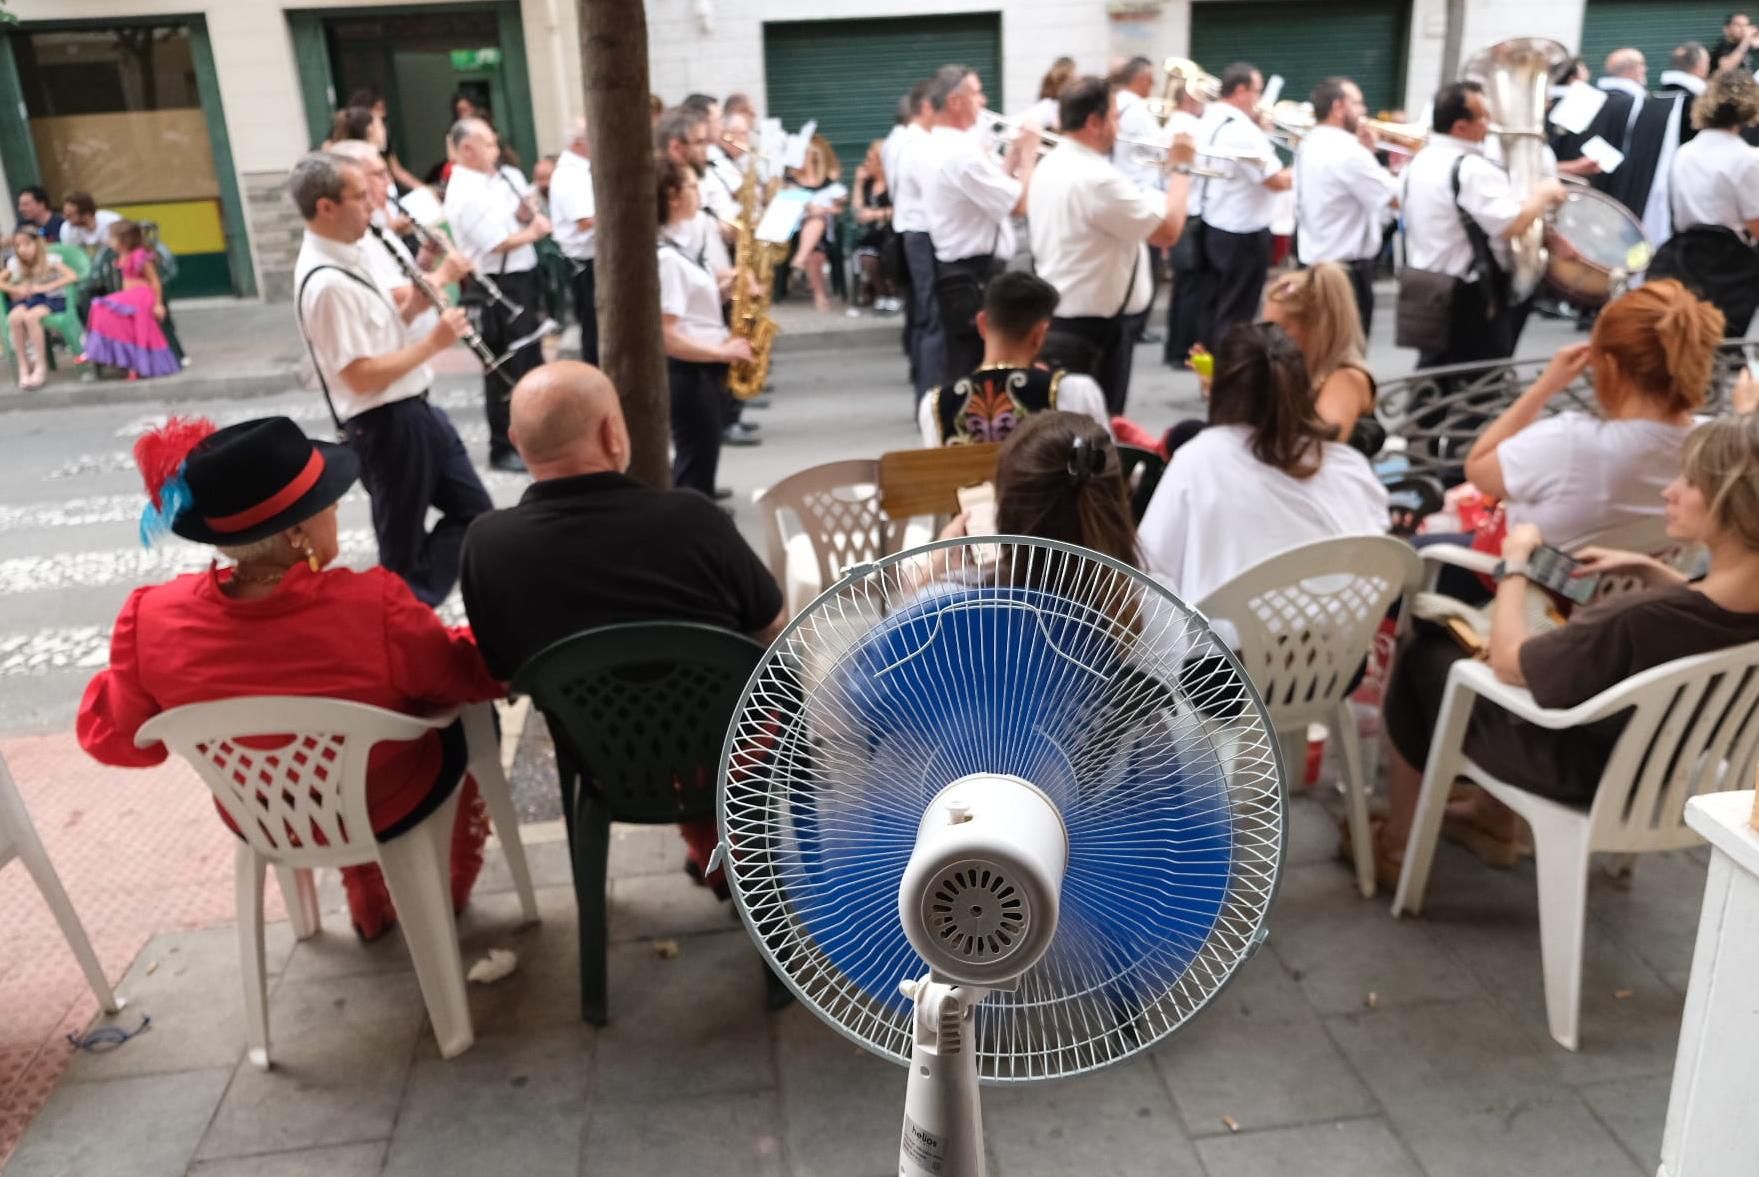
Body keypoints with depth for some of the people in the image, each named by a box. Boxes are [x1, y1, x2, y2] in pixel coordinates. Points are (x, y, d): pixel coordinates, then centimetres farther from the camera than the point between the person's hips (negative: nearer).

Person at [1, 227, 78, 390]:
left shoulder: (50, 260, -9)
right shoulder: (14, 263, 5)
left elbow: (73, 276, -24)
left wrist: (45, 287, -27)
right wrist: (15, 289, -11)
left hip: (53, 299, -5)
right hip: (29, 300, 5)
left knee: (30, 316, -36)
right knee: (14, 317, -30)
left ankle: (41, 366, -23)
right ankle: (23, 367, -19)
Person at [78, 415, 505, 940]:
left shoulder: (154, 619, -24)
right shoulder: (373, 608, -35)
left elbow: (112, 736, -8)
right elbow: (475, 678, -17)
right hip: (392, 809, -3)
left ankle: (371, 908, 50)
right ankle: (449, 894, 45)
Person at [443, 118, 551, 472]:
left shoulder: (493, 180, 9)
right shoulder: (464, 194, -16)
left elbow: (524, 217, 13)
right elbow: (499, 243, -20)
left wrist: (523, 202, -6)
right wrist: (534, 233, -5)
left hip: (521, 279, 9)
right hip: (497, 287, -9)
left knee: (530, 357, 18)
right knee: (506, 367, -1)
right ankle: (503, 448, 9)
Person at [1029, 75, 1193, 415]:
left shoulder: (1049, 166, 8)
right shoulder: (1097, 178, -23)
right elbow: (1168, 231, -19)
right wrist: (1180, 169, -6)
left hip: (1057, 317, 9)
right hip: (1094, 323, -9)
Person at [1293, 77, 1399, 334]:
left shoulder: (1309, 145, 10)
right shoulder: (1348, 151, -19)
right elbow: (1397, 197, -18)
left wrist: (1365, 150, 10)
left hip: (1313, 263, 9)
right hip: (1346, 270, -9)